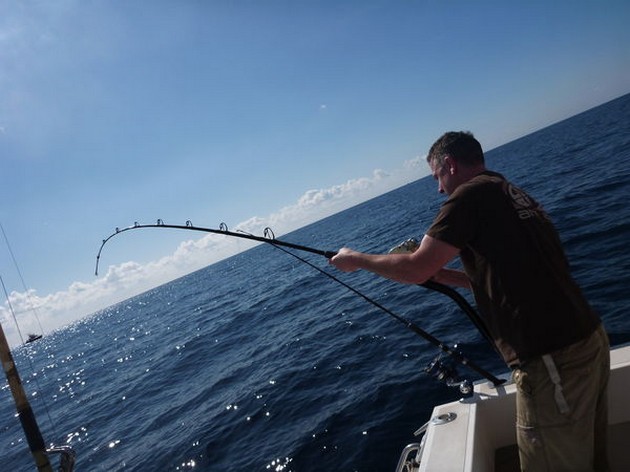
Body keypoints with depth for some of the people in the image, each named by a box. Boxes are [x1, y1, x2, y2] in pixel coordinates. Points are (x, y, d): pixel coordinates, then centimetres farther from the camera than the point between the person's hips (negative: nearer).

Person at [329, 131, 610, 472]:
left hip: (553, 361, -9)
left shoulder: (471, 194, -11)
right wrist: (444, 276, 20)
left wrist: (356, 259, 1)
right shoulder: (516, 196, 16)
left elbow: (416, 270, -13)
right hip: (590, 340, 9)